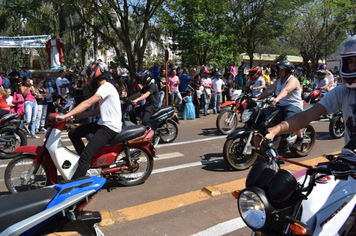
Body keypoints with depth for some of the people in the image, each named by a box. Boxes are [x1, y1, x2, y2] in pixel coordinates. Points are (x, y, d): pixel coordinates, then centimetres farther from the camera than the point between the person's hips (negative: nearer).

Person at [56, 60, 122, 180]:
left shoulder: (106, 87, -12)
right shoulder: (104, 88, 20)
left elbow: (88, 103, -24)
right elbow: (96, 111, 19)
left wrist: (66, 115, -29)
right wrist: (75, 114, 11)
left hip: (110, 127, -10)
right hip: (103, 124, 11)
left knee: (86, 155, -20)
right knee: (73, 133, 12)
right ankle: (87, 161, 19)